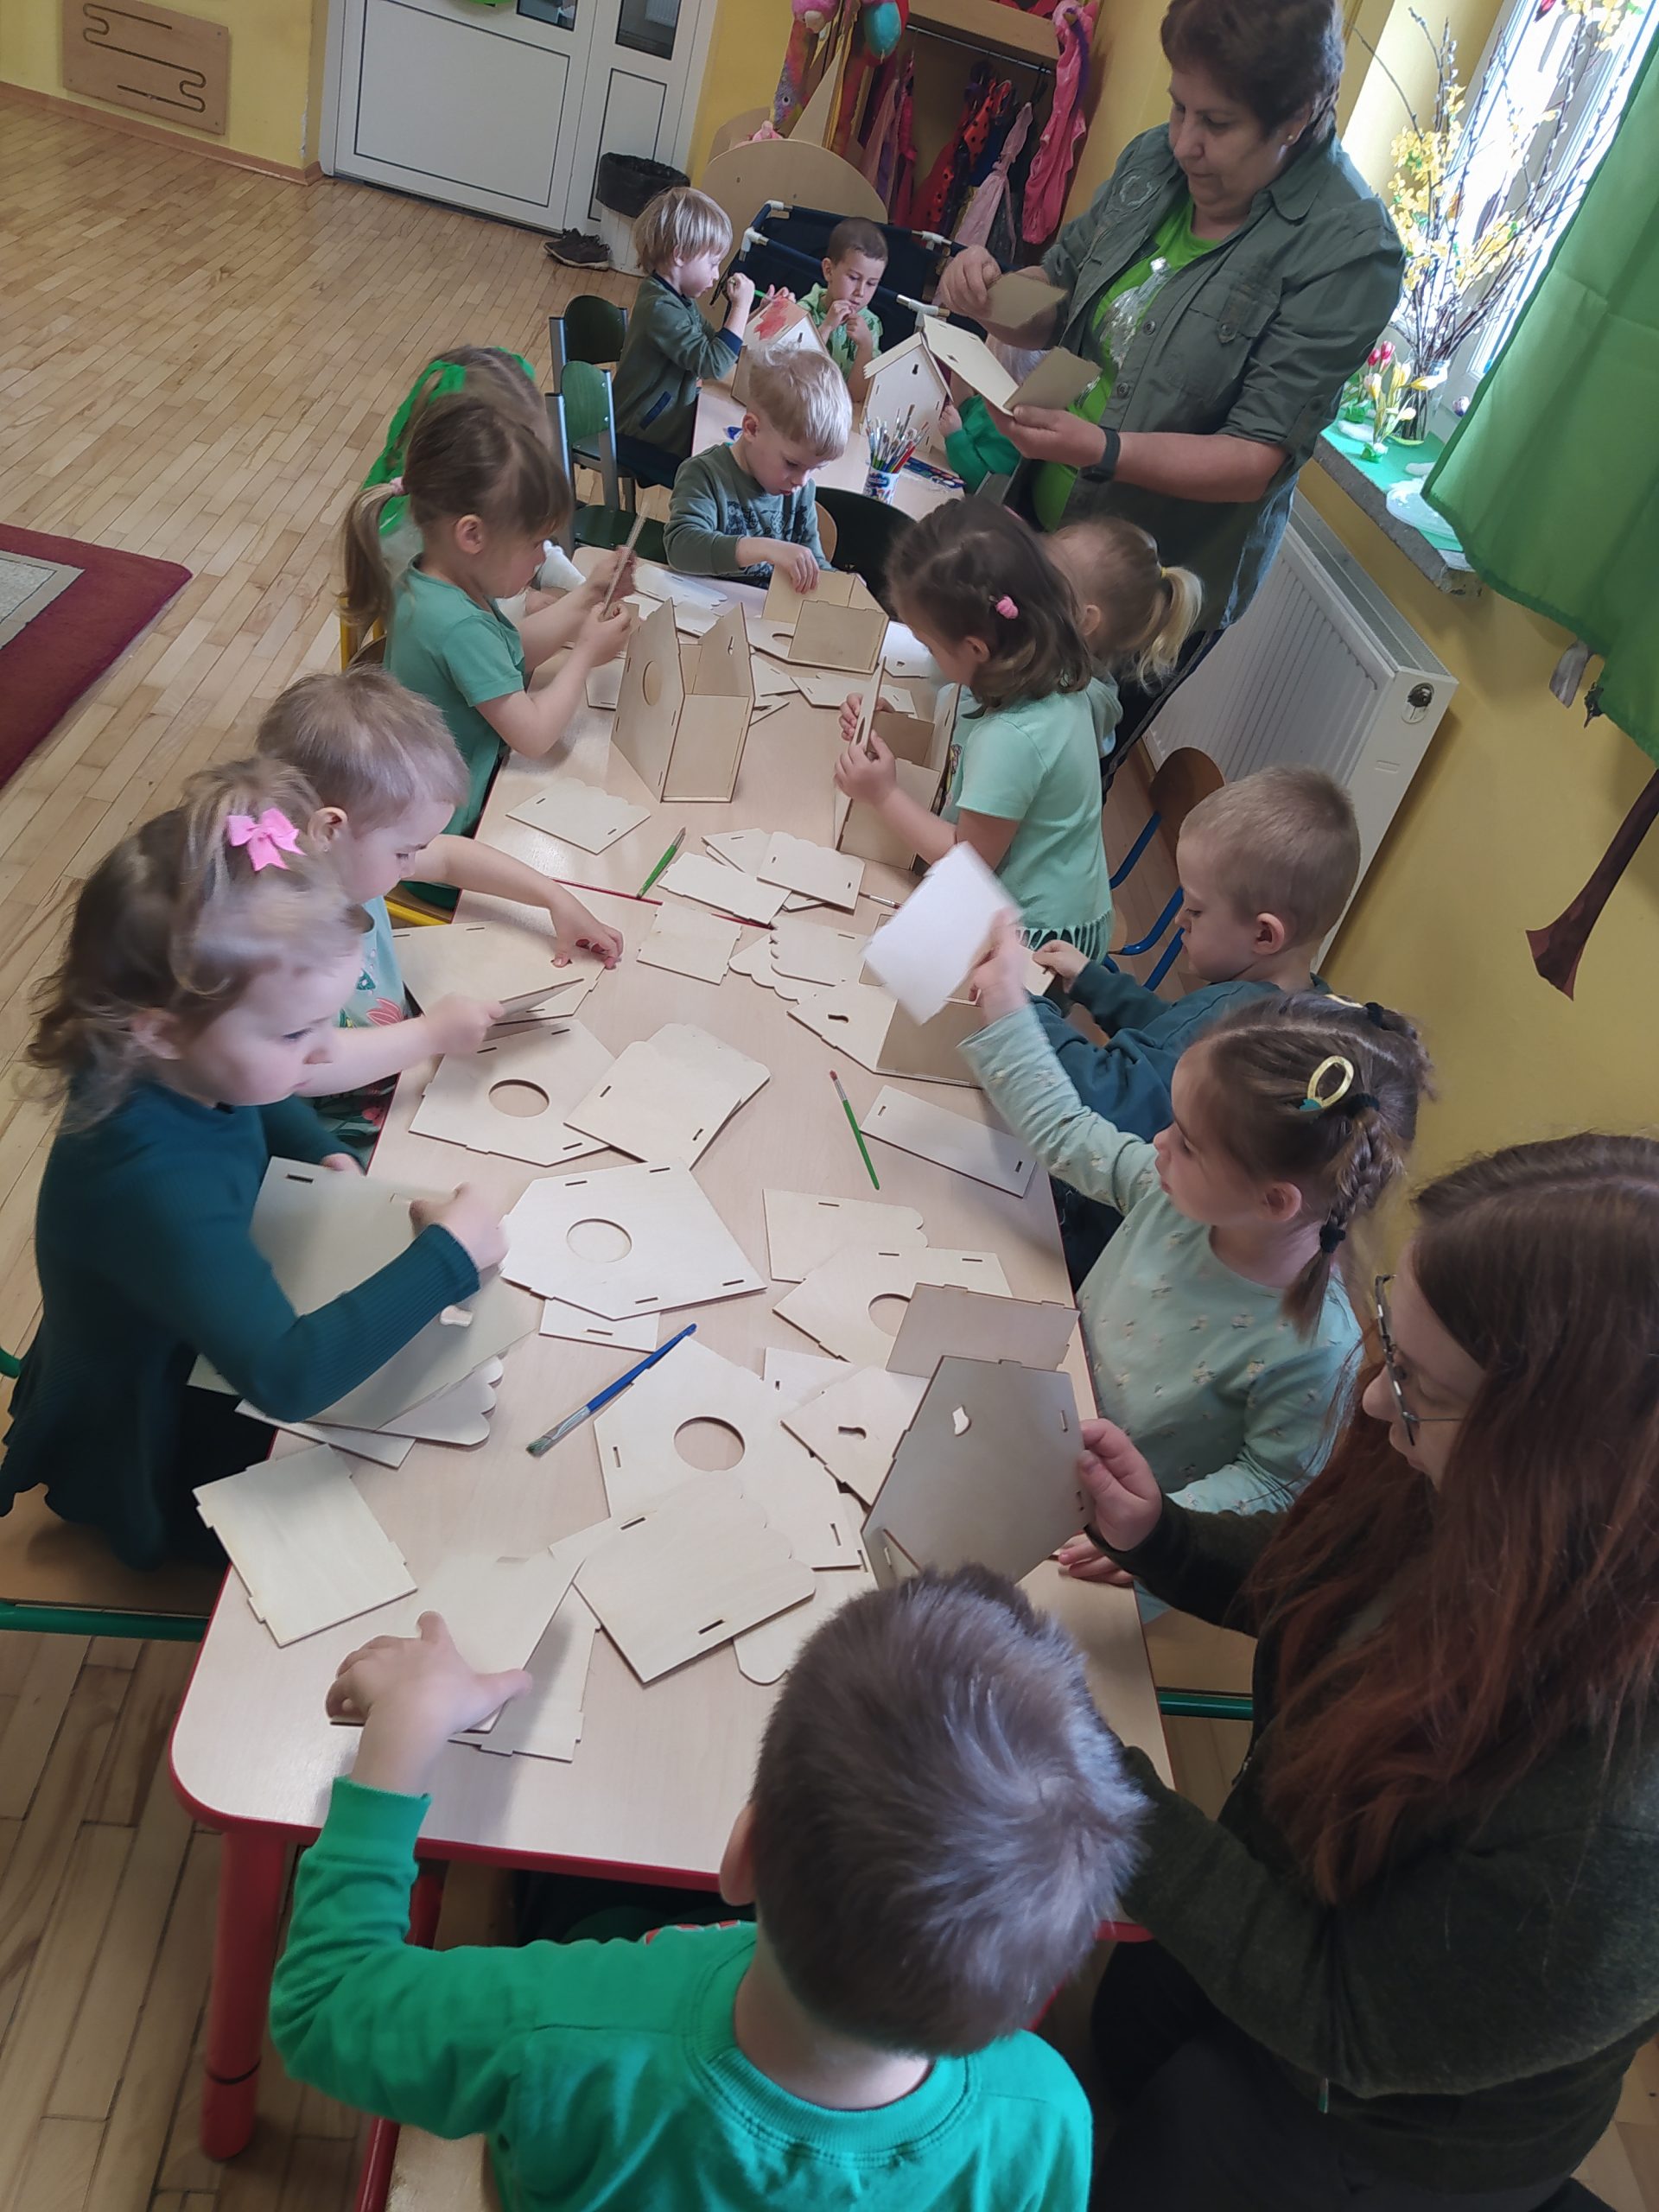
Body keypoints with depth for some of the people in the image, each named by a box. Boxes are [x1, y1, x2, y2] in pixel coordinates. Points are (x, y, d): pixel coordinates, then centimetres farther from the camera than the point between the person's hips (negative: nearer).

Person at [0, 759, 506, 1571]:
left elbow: (267, 1106, 10)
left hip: (204, 1348, 7)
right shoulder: (157, 1184, -43)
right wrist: (446, 1255, -42)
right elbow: (288, 1376, -51)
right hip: (149, 1469, -7)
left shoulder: (178, 1072, -16)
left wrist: (324, 1154, -9)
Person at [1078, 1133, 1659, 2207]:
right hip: (1292, 1907, 6)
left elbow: (1349, 2031, -30)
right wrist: (1160, 1535, -17)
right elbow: (1321, 1581, -1)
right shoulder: (1462, 1507, -25)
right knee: (1129, 2034, 31)